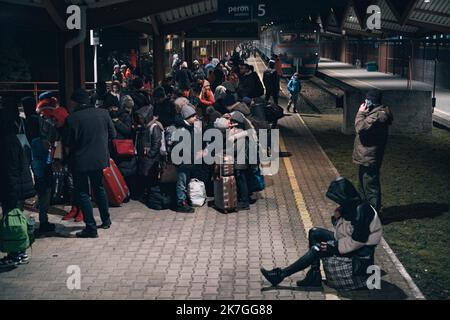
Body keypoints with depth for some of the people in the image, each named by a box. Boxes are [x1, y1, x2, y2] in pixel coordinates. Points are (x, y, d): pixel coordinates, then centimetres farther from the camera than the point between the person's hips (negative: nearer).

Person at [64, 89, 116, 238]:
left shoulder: (72, 118, -16)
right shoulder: (103, 113, -4)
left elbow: (68, 143, -12)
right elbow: (112, 134, 2)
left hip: (80, 161, -5)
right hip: (100, 158, 5)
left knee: (83, 193, 5)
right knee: (99, 188, 23)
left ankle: (91, 228, 5)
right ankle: (106, 220, 32)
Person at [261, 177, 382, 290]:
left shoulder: (362, 209, -26)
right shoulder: (349, 206, 4)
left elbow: (358, 240, -27)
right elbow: (342, 230, 12)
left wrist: (333, 247, -21)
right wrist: (337, 219, -9)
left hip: (361, 251, -10)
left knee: (317, 249, -20)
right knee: (314, 233, 4)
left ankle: (280, 274, -12)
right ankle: (314, 276, -2)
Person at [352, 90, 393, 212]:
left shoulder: (378, 116, -23)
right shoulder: (376, 112, 11)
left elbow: (360, 127, -29)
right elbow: (364, 126, 14)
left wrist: (360, 113, -18)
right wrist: (363, 113, 3)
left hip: (369, 158, -11)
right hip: (366, 156, 11)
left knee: (370, 185, -2)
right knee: (365, 183, 22)